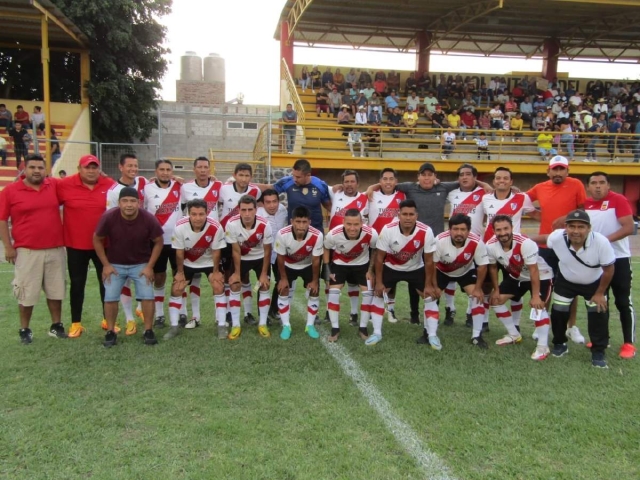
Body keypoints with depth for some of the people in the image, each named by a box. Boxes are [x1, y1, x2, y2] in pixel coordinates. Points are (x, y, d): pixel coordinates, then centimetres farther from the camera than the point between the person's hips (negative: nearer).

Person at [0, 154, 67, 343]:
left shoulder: (55, 186, 3)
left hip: (55, 249, 3)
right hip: (27, 250, -3)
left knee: (56, 290, 11)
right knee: (27, 292, 4)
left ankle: (56, 326, 24)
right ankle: (24, 330, 19)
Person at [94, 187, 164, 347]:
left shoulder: (149, 219, -22)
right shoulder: (108, 217, -22)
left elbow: (159, 242, -7)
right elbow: (97, 239, -6)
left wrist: (150, 266, -9)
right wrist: (106, 264, -7)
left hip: (141, 264, 0)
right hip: (115, 264, 0)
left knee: (147, 296, -8)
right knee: (110, 297, -5)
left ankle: (148, 331, 7)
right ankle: (110, 332, 12)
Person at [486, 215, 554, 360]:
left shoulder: (525, 243, -37)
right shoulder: (491, 245, -22)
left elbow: (534, 271, -31)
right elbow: (492, 267, -3)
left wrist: (535, 296, -29)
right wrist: (496, 289, 0)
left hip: (541, 276, -6)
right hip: (516, 277, 6)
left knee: (537, 305, -25)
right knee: (496, 299, 2)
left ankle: (543, 346, -14)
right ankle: (514, 335, 17)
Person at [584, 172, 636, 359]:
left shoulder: (618, 200, -11)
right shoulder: (585, 204, 4)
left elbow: (629, 228, -19)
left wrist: (605, 240, -26)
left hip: (618, 259, -5)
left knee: (623, 302, 1)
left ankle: (629, 343, 10)